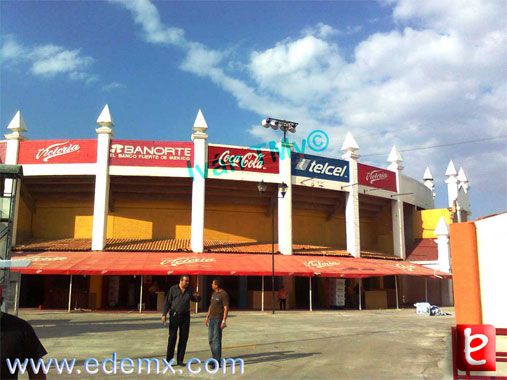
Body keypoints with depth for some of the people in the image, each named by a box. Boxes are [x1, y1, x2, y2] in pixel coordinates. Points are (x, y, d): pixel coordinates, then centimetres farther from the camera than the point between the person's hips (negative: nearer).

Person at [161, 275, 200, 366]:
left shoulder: (190, 290, 5)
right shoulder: (173, 289, -2)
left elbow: (197, 300, 12)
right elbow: (167, 302, -1)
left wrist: (197, 296, -11)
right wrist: (164, 314, -8)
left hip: (185, 316, 3)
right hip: (174, 315, -3)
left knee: (184, 338, 4)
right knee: (172, 337, -4)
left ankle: (180, 360, 13)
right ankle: (169, 359, 4)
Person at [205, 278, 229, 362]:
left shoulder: (224, 294, -13)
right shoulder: (214, 293, 14)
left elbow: (226, 308, -16)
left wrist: (224, 321, -20)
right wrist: (207, 317, 18)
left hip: (218, 320, -9)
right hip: (212, 319, 9)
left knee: (216, 339, -9)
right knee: (211, 339, 11)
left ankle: (217, 361, -4)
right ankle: (215, 358, 22)